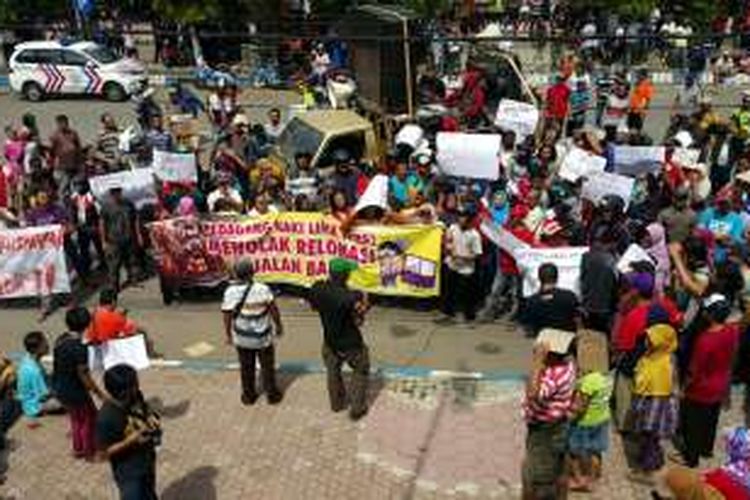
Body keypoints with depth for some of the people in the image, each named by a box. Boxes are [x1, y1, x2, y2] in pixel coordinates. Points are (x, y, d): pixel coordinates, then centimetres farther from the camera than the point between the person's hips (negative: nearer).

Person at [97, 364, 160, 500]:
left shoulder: (136, 398, -12)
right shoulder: (106, 417, -31)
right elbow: (104, 452, -23)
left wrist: (152, 419, -13)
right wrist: (130, 441, -33)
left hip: (147, 461, 7)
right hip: (128, 472, -7)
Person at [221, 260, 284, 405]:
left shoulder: (230, 292, -16)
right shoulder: (263, 289, -19)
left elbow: (227, 316, -10)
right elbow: (274, 310, -12)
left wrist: (228, 334, 5)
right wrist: (278, 325, 5)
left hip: (242, 338, 1)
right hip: (263, 337, -1)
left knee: (246, 367, 19)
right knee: (267, 366, 16)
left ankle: (248, 395, 32)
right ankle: (272, 394, 28)